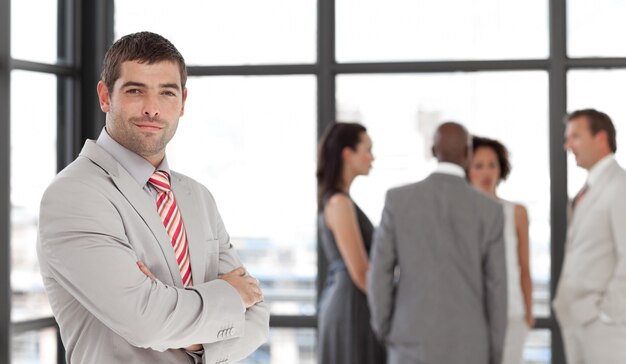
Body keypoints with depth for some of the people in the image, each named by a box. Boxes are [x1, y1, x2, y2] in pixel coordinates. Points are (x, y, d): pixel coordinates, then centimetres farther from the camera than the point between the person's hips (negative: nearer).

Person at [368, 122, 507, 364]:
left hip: (413, 340, 0)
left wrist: (384, 331, 11)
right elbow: (495, 288, -3)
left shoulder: (398, 199, -5)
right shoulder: (490, 211, -5)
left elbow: (380, 273, -4)